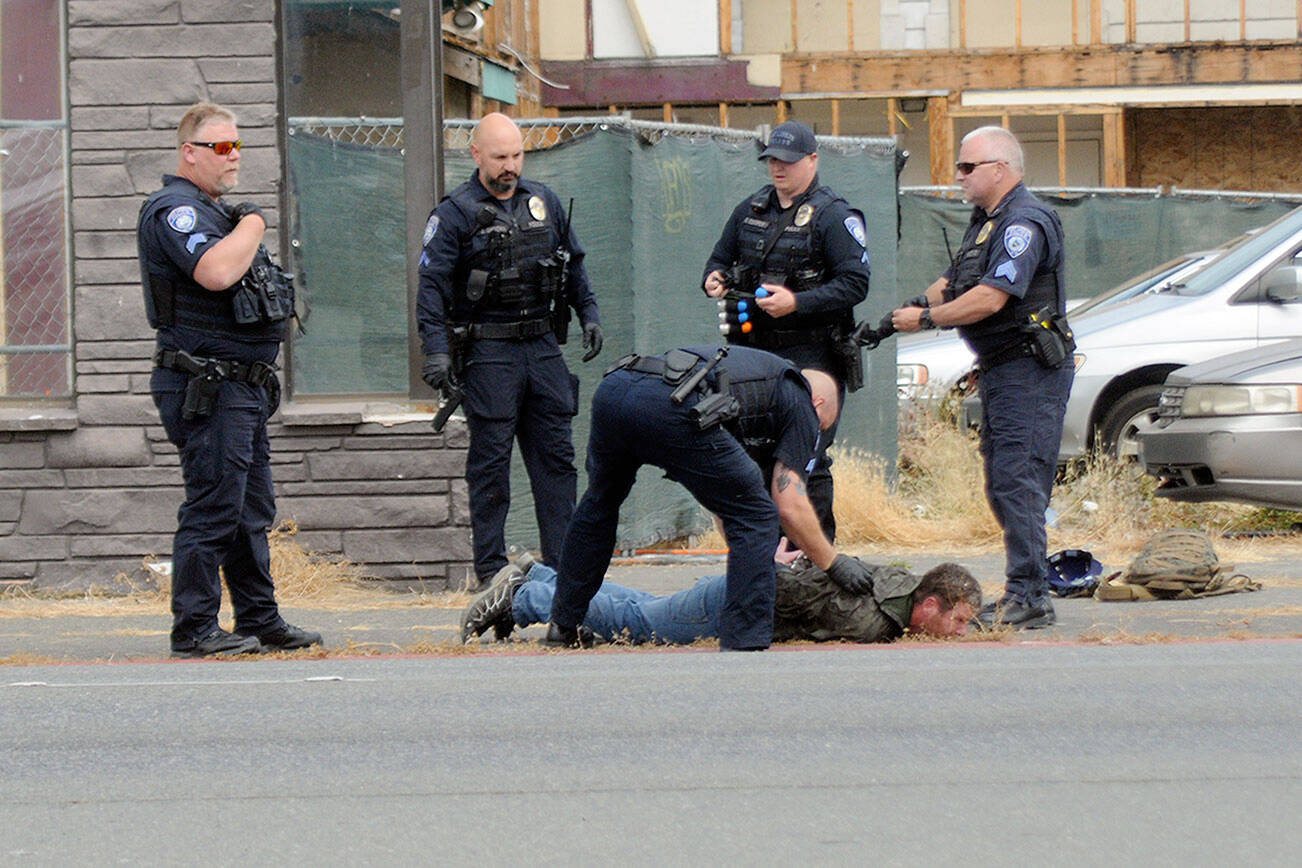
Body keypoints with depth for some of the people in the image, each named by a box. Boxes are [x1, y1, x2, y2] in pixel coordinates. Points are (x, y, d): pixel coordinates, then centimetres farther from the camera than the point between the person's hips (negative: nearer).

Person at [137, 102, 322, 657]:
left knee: (252, 510, 13)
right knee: (214, 508, -10)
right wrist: (252, 225, -13)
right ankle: (194, 629, -7)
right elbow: (216, 272, -29)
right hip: (207, 387, -10)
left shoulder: (217, 212, 21)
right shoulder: (174, 210, -12)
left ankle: (260, 621, 19)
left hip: (244, 386, 10)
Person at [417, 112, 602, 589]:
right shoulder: (455, 213, -6)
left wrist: (588, 313, 13)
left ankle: (563, 562, 9)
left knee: (555, 453, 5)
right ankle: (490, 568, 2)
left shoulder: (544, 202, 11)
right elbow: (432, 283, -11)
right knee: (490, 460, -2)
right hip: (488, 350, -5)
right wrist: (436, 348, -20)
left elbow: (573, 263, 23)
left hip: (543, 346, 5)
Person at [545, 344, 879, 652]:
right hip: (670, 411, -8)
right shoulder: (801, 401, 22)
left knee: (599, 503, 33)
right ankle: (743, 642, 1)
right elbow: (789, 505, 12)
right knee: (755, 517, 7)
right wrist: (835, 564, 24)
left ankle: (563, 624, 39)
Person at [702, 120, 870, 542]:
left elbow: (855, 283, -12)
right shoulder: (751, 210, 15)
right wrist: (713, 279, 2)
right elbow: (720, 257, 26)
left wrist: (797, 302, -22)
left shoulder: (834, 216, -5)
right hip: (753, 348, 6)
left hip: (809, 353, -6)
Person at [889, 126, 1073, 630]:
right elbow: (954, 284, 25)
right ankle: (1026, 592, 15)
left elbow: (990, 299, -23)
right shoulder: (985, 221, 17)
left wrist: (927, 318, -13)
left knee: (1019, 482, -14)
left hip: (1030, 369, -11)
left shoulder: (1024, 222, -16)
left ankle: (1028, 598, -16)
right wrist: (909, 309, 8)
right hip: (999, 369, 11)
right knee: (1002, 485, 11)